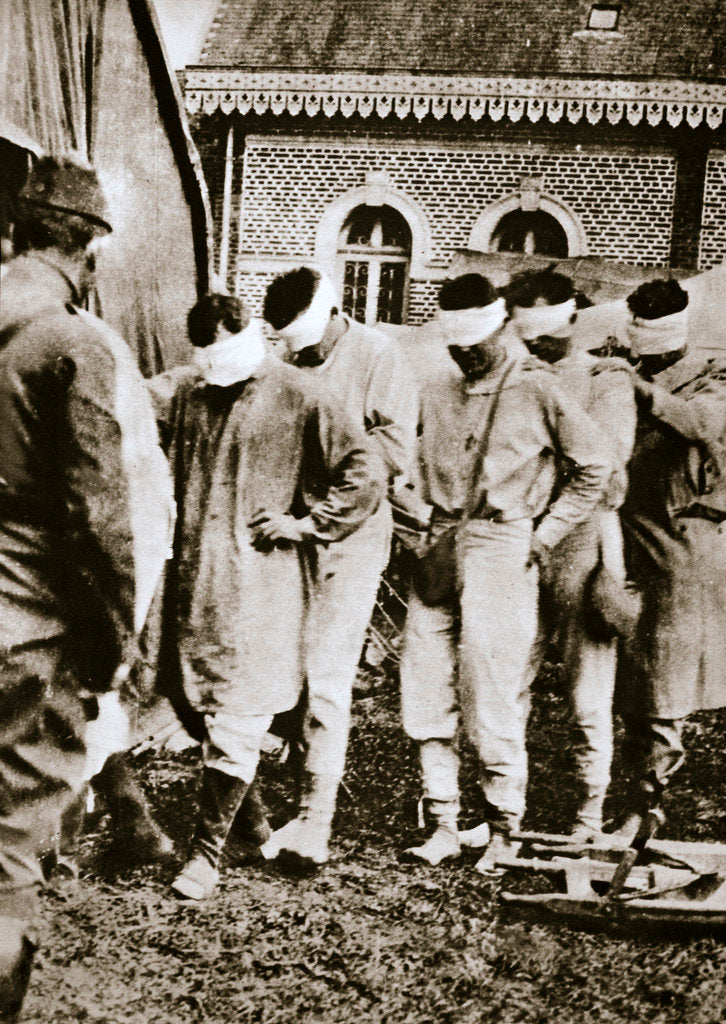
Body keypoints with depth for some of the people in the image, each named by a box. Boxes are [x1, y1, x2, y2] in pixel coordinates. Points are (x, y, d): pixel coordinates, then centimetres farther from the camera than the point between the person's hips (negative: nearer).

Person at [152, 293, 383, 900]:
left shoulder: (297, 397, -7)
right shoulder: (188, 390, 8)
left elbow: (365, 473, -6)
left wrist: (307, 523, -7)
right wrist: (167, 520, 13)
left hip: (258, 582, -5)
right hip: (191, 578, 5)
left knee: (237, 720, -2)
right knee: (202, 707, 12)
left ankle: (209, 849, 9)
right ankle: (252, 816, 30)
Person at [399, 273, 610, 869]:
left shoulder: (537, 391, -4)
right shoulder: (436, 390, 10)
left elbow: (593, 471, 1)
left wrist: (543, 537, -2)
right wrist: (420, 532, 10)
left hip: (502, 551, -5)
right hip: (439, 551, 5)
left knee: (494, 700, -2)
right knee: (426, 696, 5)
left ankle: (505, 831, 14)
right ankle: (444, 826, 17)